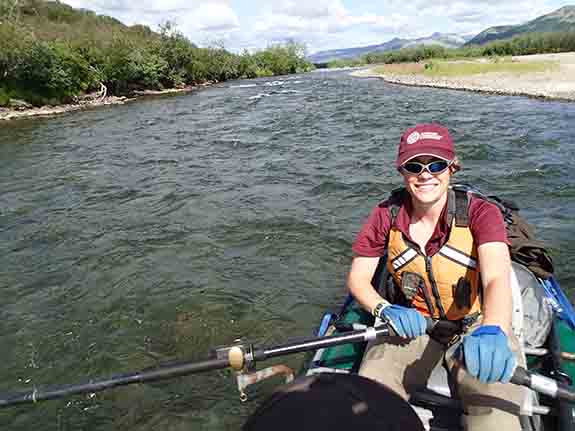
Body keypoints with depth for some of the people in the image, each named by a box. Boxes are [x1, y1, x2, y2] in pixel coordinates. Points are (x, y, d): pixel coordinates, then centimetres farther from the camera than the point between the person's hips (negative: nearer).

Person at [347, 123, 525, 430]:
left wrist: (492, 331, -52)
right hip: (412, 324, 1)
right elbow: (357, 279, -3)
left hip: (475, 326, -1)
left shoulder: (480, 213, -14)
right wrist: (386, 309, -24)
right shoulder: (387, 215, -8)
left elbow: (497, 278, -31)